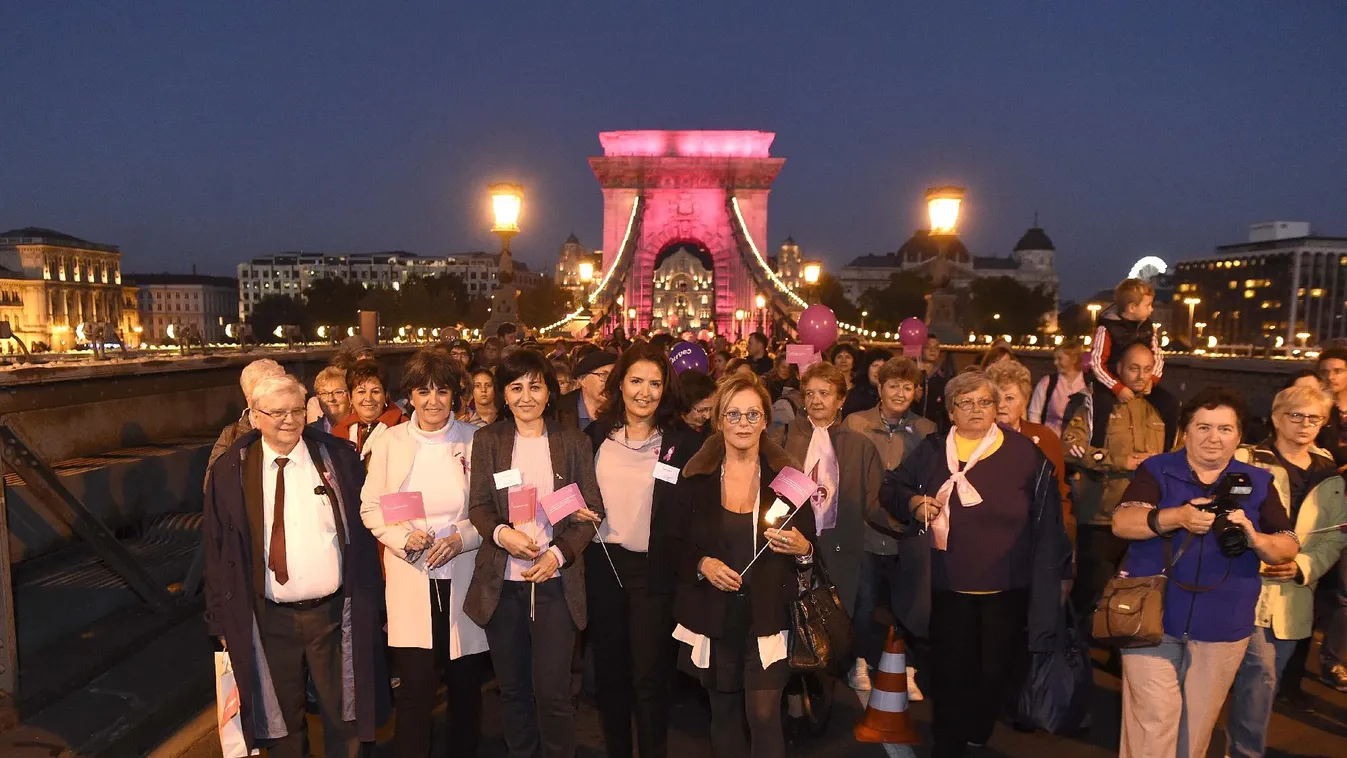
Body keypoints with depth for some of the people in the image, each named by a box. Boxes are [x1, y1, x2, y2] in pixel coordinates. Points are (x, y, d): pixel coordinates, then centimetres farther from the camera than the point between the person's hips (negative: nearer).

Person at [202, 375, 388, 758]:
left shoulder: (339, 458, -2)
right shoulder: (230, 470, -1)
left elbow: (362, 532, 1)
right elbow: (216, 549, 4)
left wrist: (369, 603, 0)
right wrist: (223, 619, 3)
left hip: (334, 614, 0)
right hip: (268, 621, 1)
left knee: (344, 719, 13)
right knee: (280, 722, 18)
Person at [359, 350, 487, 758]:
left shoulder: (475, 441, -2)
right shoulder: (389, 442, 1)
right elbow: (370, 508, 5)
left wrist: (461, 538, -14)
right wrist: (403, 537, -12)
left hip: (463, 578, 1)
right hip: (410, 581, 0)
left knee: (465, 686, 15)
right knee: (414, 690, -2)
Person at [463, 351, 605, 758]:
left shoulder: (573, 441, 1)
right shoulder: (487, 439, 4)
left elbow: (591, 509, 0)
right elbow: (478, 507, 2)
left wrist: (559, 554, -14)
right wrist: (501, 533, -19)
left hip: (556, 582, -1)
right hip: (502, 582, 2)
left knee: (553, 691, -1)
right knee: (513, 689, 13)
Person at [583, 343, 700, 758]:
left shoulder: (683, 442, -7)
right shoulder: (596, 435, 3)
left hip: (654, 569, -3)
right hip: (602, 564, 4)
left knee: (649, 676, 3)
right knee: (608, 671, 16)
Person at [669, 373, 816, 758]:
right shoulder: (695, 476, -1)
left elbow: (810, 547, 3)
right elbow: (675, 543, 5)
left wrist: (801, 549, -18)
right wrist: (702, 564, -14)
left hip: (768, 614, -1)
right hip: (713, 615, 2)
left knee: (764, 716, -6)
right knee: (724, 713, 13)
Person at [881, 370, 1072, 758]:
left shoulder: (1025, 453, -3)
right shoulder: (932, 450, 3)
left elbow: (1047, 521, -1)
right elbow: (891, 488, 9)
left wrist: (1055, 574, -1)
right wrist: (914, 502, -12)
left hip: (1007, 588, 0)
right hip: (947, 586, 1)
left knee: (994, 670, 10)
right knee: (950, 669, 5)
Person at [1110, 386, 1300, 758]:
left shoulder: (1258, 483, 6)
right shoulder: (1157, 470, -1)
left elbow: (1289, 549, 3)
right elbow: (1121, 522, -14)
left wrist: (1254, 538, -19)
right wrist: (1178, 517, -31)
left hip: (1222, 626, 3)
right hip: (1151, 617, -2)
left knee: (1198, 724, 14)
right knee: (1154, 721, -3)